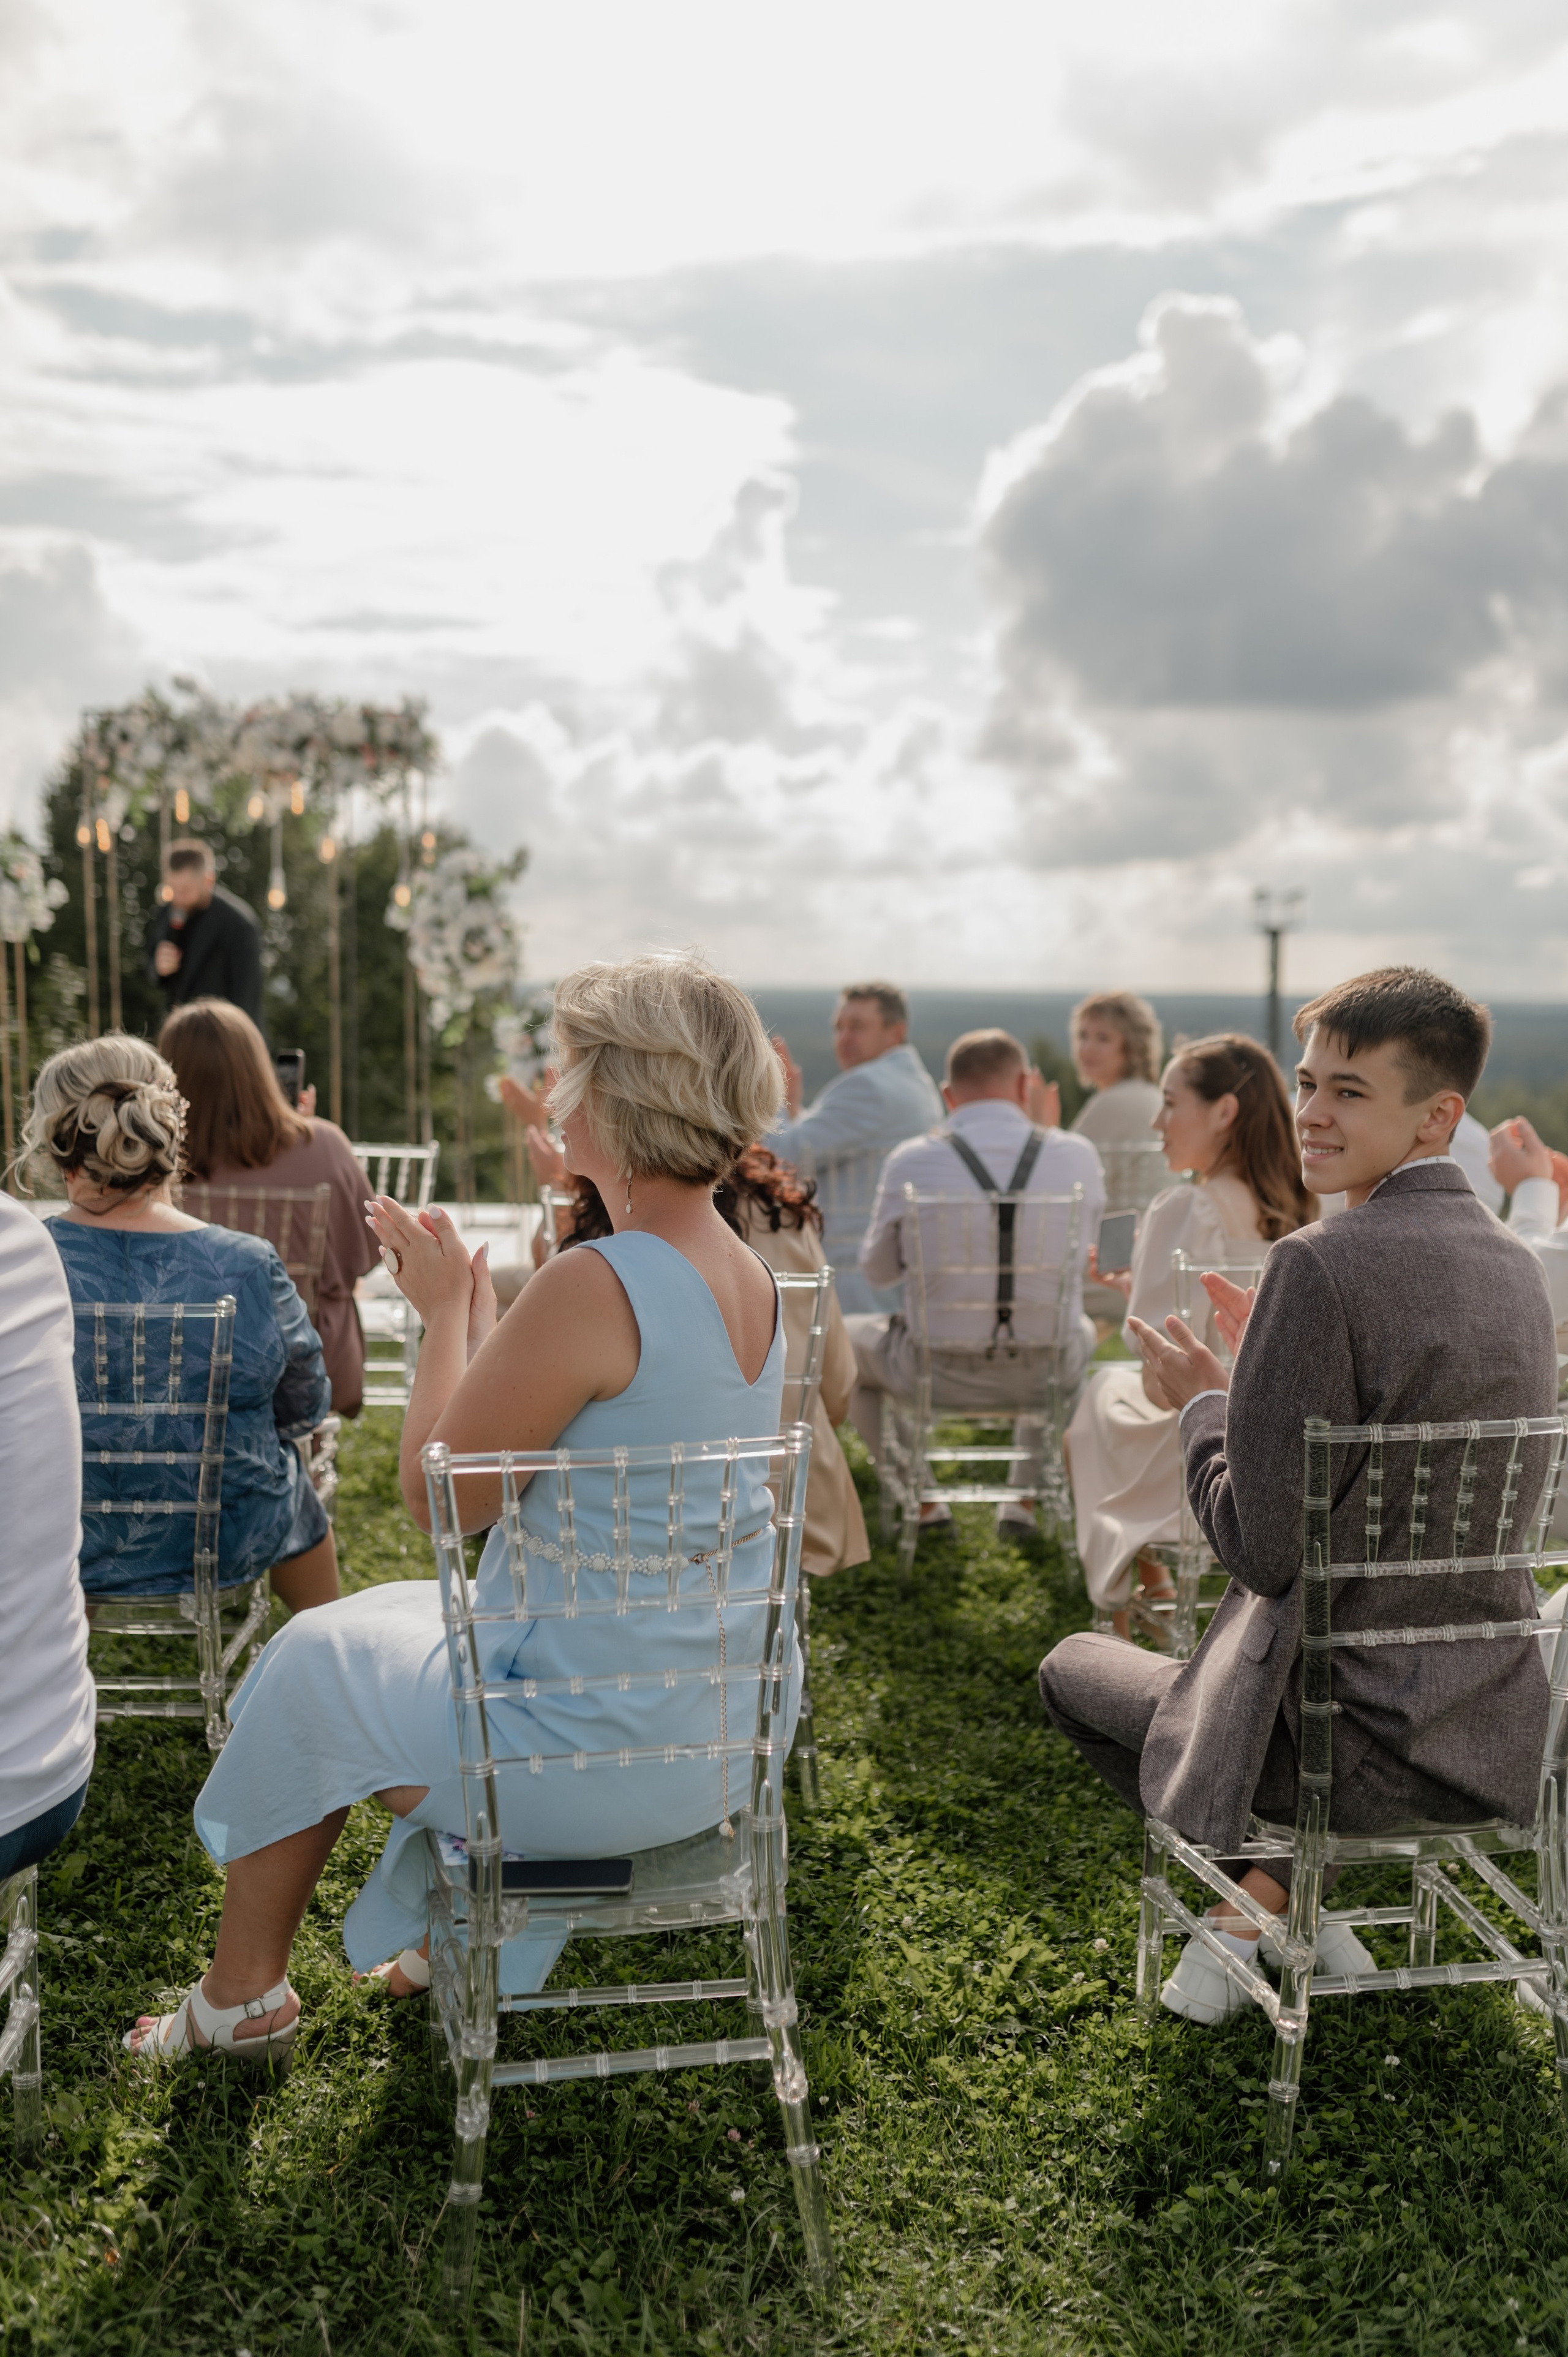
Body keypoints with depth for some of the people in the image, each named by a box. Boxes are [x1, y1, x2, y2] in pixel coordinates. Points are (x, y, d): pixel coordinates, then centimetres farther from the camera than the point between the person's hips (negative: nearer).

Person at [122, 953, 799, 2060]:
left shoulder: (591, 1286, -27)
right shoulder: (752, 1277, -1)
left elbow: (436, 1492, -16)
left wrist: (445, 1310, -4)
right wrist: (472, 1300, 15)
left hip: (595, 1758, -8)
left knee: (318, 1665, 17)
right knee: (408, 1617, 31)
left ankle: (245, 1994, 38)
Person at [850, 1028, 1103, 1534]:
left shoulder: (909, 1161, -11)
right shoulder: (1077, 1154, -6)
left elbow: (877, 1270, 3)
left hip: (939, 1373, -2)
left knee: (847, 1338, 29)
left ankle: (921, 1502, 32)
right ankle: (1028, 1496, 39)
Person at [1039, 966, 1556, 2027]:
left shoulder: (1325, 1263, -22)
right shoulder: (1515, 1262, 4)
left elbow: (1264, 1546, -21)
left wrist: (1203, 1399, -4)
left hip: (1365, 1740, -8)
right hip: (1499, 1730, 8)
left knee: (1073, 1666, 16)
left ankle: (1261, 1899, 16)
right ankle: (1290, 1911, 28)